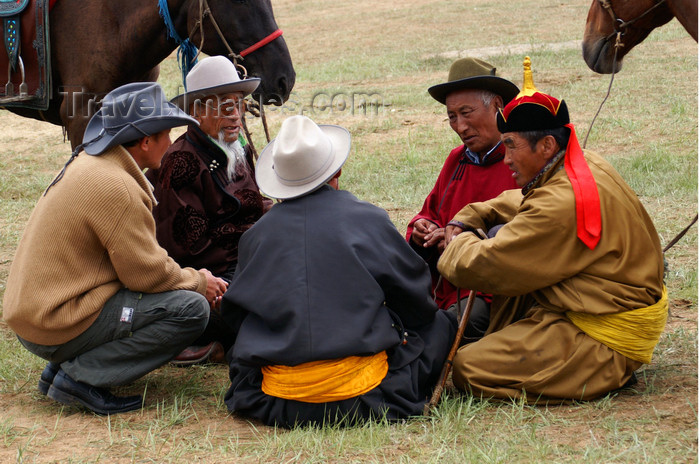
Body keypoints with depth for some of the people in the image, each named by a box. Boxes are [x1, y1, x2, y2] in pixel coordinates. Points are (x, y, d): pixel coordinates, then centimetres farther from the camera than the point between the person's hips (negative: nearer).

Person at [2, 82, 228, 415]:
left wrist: (190, 277, 11)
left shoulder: (86, 164, 13)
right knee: (192, 309, -15)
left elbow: (137, 255, 20)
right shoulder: (115, 186, -20)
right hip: (57, 326, -10)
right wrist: (198, 282, 2)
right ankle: (81, 376, -12)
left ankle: (60, 367, 12)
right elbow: (147, 273, -15)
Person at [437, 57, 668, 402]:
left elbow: (483, 268, -24)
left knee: (468, 368, -15)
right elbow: (521, 203, 25)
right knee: (501, 235, 14)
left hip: (607, 345, -10)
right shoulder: (588, 166, 4)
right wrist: (466, 220, 11)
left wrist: (460, 244, -1)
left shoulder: (562, 205, -28)